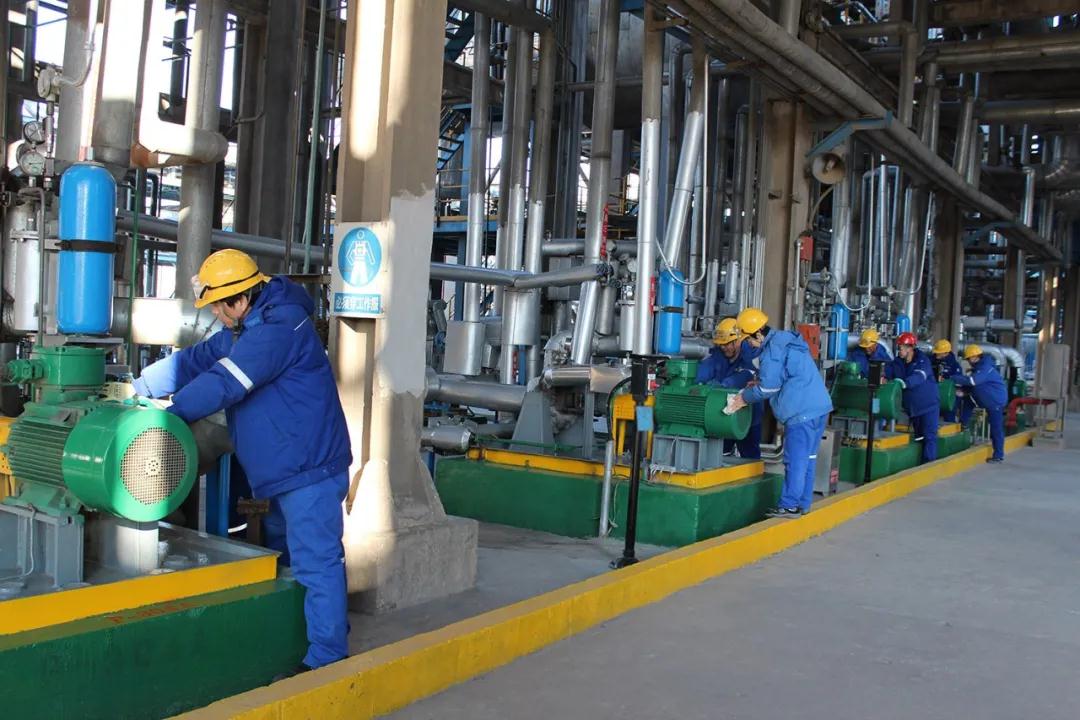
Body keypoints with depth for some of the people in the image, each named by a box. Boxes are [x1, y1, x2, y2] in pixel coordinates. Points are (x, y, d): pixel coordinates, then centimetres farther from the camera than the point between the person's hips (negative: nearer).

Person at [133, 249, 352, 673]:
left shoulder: (279, 328, -21)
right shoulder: (248, 327, 14)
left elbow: (223, 384, -23)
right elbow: (196, 360, 13)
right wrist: (138, 392, 3)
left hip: (309, 465, -11)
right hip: (287, 467, 11)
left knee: (314, 560, -9)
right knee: (283, 552, 22)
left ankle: (327, 658, -4)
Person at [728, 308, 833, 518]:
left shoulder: (772, 352, -15)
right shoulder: (786, 338, 16)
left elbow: (767, 389, -11)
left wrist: (745, 397, 5)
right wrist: (757, 384, 20)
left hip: (802, 411, -10)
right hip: (819, 406, 10)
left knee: (795, 459, -5)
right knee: (808, 457, 13)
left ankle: (789, 506, -1)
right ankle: (803, 503, 19)